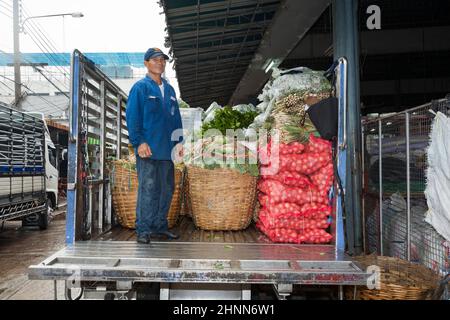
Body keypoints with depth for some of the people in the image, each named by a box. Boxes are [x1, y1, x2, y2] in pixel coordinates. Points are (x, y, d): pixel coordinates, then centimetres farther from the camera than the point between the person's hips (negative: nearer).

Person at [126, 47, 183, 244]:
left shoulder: (169, 89, 18)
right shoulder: (140, 88, -1)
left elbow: (176, 118, 19)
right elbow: (132, 117, -8)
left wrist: (179, 141, 12)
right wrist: (139, 142, -16)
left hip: (167, 150, 6)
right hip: (148, 149, -6)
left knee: (167, 189, 10)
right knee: (147, 189, -4)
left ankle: (160, 226, 23)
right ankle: (143, 230, 5)